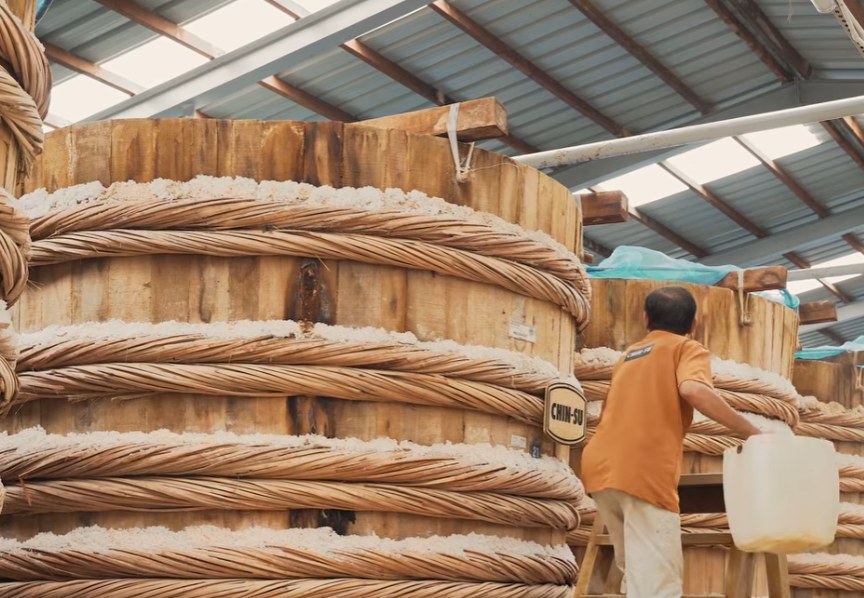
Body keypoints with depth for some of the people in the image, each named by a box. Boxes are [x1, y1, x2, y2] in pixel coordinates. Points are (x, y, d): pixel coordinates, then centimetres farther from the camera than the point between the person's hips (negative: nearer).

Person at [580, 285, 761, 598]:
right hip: (644, 472, -7)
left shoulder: (628, 355, 29)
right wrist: (750, 431, -8)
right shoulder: (688, 348, 10)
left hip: (600, 466, 7)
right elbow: (694, 390, -13)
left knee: (637, 569, 21)